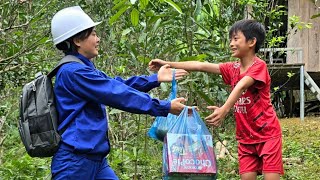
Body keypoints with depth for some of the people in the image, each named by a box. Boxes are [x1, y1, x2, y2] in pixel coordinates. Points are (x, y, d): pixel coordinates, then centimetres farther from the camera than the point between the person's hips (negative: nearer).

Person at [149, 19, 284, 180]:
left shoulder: (259, 66, -14)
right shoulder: (232, 69, 7)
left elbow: (241, 86, -31)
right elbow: (201, 66, 3)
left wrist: (224, 109, -46)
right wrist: (168, 64, -2)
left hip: (267, 133, -7)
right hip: (246, 137, 7)